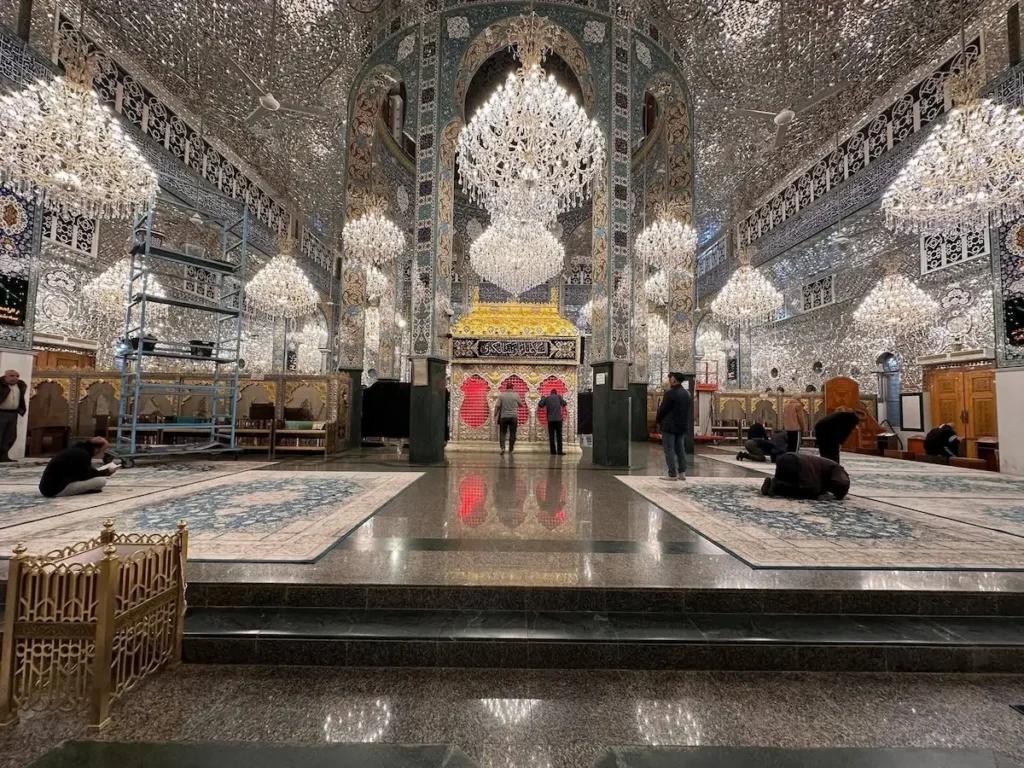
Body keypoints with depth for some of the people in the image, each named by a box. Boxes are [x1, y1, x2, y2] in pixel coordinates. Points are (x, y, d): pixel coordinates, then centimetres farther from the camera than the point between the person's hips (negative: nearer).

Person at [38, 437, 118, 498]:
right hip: (56, 489, -10)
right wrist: (107, 472, 1)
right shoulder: (82, 455, -17)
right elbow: (86, 475, -12)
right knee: (101, 480, -18)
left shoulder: (76, 450, 11)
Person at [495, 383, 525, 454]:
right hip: (513, 417, 0)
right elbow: (521, 405, 7)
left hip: (503, 417, 0)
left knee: (502, 433, 9)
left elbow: (497, 406, -5)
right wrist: (523, 405, 28)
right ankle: (511, 449, 14)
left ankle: (502, 447, -8)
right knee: (512, 433, 10)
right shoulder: (516, 395, -3)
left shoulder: (501, 395, -3)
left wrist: (495, 414, 7)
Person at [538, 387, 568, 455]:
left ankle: (553, 451, 3)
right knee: (559, 435, 4)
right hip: (558, 419, -1)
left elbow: (540, 405, 1)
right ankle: (559, 451, 1)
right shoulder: (559, 397, 3)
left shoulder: (547, 398, 6)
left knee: (551, 436, 5)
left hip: (550, 419, 1)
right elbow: (564, 404, 7)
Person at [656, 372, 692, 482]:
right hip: (682, 425, 8)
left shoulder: (670, 393, -15)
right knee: (680, 449, 11)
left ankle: (672, 474, -3)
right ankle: (682, 472, 12)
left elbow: (662, 410, -12)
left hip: (669, 426, -8)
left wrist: (659, 420, 5)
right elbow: (687, 410, 13)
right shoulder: (686, 394, 10)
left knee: (669, 450, -3)